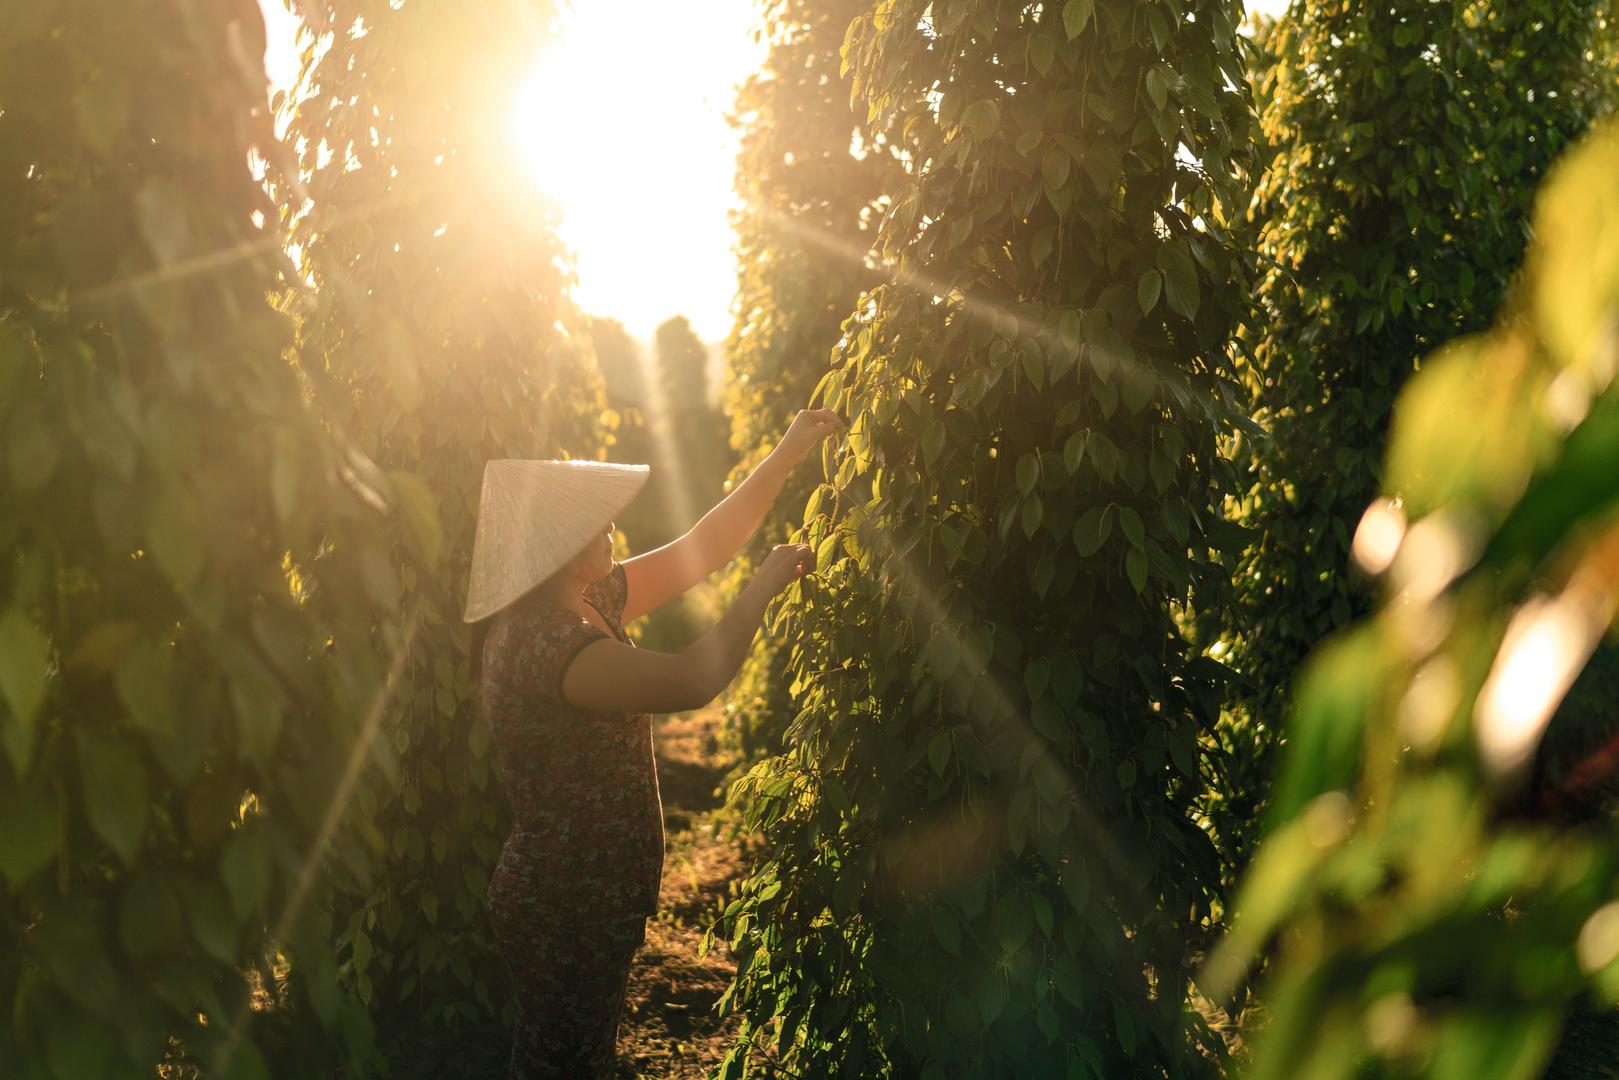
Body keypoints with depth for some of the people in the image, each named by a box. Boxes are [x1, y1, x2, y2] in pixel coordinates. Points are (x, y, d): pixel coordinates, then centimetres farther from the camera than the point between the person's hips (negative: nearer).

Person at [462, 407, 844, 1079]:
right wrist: (768, 580, -21)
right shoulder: (539, 640, -27)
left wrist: (786, 456, 8)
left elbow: (697, 551, 9)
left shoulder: (590, 604, 3)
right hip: (563, 915, -10)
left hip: (584, 901, 10)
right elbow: (694, 680, -35)